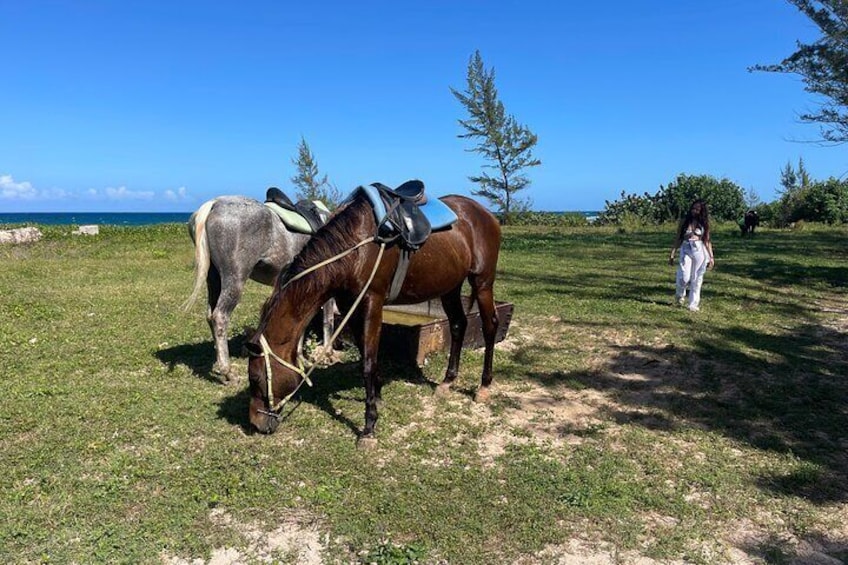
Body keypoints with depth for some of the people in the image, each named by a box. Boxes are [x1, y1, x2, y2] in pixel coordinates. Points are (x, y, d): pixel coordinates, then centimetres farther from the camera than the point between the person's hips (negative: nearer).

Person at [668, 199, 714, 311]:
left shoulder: (704, 223, 6)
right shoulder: (685, 221, 3)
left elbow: (707, 241, 9)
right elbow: (678, 239, 5)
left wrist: (711, 257, 4)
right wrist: (672, 254, 2)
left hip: (699, 251, 1)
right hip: (686, 250, -1)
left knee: (697, 279, 3)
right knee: (684, 277, -14)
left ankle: (694, 304, 12)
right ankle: (680, 295, 18)